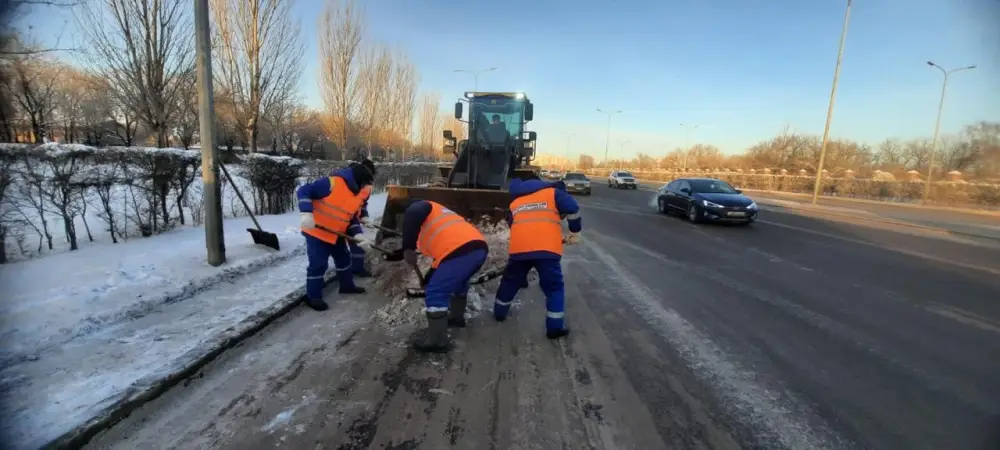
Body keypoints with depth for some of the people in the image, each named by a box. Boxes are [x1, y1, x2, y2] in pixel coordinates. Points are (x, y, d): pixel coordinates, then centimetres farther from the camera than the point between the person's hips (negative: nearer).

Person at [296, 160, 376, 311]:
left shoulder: (360, 194, 1)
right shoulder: (333, 183, -24)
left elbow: (353, 218, 6)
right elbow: (303, 191, -23)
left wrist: (359, 236, -8)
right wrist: (306, 214, -33)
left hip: (336, 233, 8)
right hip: (316, 232, -8)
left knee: (344, 258, 19)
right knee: (319, 264, -4)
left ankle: (347, 285, 39)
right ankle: (313, 297, 12)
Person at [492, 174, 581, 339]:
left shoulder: (515, 203, 28)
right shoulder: (553, 192, 17)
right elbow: (572, 209, 1)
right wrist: (575, 232, 13)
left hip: (519, 248, 3)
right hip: (546, 249, -3)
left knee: (510, 281, 24)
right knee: (554, 287, 10)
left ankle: (499, 312, 40)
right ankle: (555, 327, 11)